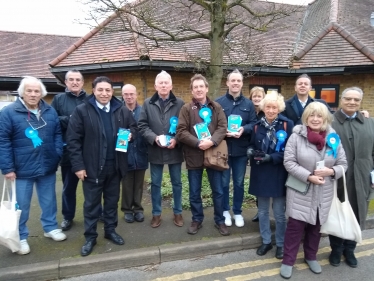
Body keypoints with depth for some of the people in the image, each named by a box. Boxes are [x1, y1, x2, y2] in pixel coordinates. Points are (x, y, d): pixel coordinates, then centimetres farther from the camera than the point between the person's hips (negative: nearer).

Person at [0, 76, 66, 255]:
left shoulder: (50, 111, 4)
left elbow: (57, 134, 9)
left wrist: (57, 155, 0)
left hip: (48, 167, 4)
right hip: (22, 169, -3)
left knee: (49, 201, 17)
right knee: (21, 205, 10)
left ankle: (50, 228, 37)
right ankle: (21, 237, 28)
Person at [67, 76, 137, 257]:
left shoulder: (122, 110, 3)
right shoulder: (81, 111, -7)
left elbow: (133, 127, 17)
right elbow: (73, 140, -8)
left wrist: (130, 133, -8)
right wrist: (78, 165, -12)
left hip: (115, 165, 3)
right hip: (92, 166, -3)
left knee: (112, 201, 17)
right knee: (91, 203, 10)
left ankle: (110, 230, 35)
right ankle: (90, 237, 26)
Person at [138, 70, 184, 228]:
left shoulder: (179, 103, 0)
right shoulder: (148, 103, 3)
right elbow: (142, 125, -1)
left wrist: (176, 140, -16)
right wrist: (154, 138, -16)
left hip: (174, 150, 0)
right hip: (155, 150, 1)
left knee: (177, 183, 12)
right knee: (155, 184, 12)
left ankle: (177, 212, 29)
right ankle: (156, 214, 28)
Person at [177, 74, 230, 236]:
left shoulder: (216, 107, 7)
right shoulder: (186, 109, 0)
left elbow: (223, 127, -3)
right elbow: (181, 132, -8)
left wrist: (212, 141, -19)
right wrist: (198, 143, -18)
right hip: (194, 155, -1)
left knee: (218, 191, 10)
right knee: (195, 192, 11)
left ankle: (220, 221, 27)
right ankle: (197, 220, 29)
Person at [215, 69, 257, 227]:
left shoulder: (248, 104, 7)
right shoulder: (218, 102, 0)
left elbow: (254, 124, 2)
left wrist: (243, 129, -17)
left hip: (241, 150, 2)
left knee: (239, 182, 12)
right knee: (224, 182, 9)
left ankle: (237, 212, 28)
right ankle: (225, 211, 27)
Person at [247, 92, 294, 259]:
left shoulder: (287, 124, -8)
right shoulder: (258, 125, 3)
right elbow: (251, 146, 11)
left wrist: (271, 157, -20)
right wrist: (250, 151, -12)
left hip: (279, 175, -3)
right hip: (260, 174, 4)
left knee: (279, 212, 9)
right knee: (262, 211, 15)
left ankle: (281, 244, 30)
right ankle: (266, 241, 33)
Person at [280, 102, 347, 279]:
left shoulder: (333, 138, 0)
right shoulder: (296, 136, -10)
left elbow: (343, 164, 4)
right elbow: (289, 162, -13)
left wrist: (331, 171, -17)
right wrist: (309, 176, -21)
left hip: (323, 193, 4)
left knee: (316, 226, 18)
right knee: (295, 226, 2)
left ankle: (311, 257, 39)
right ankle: (288, 261, 19)